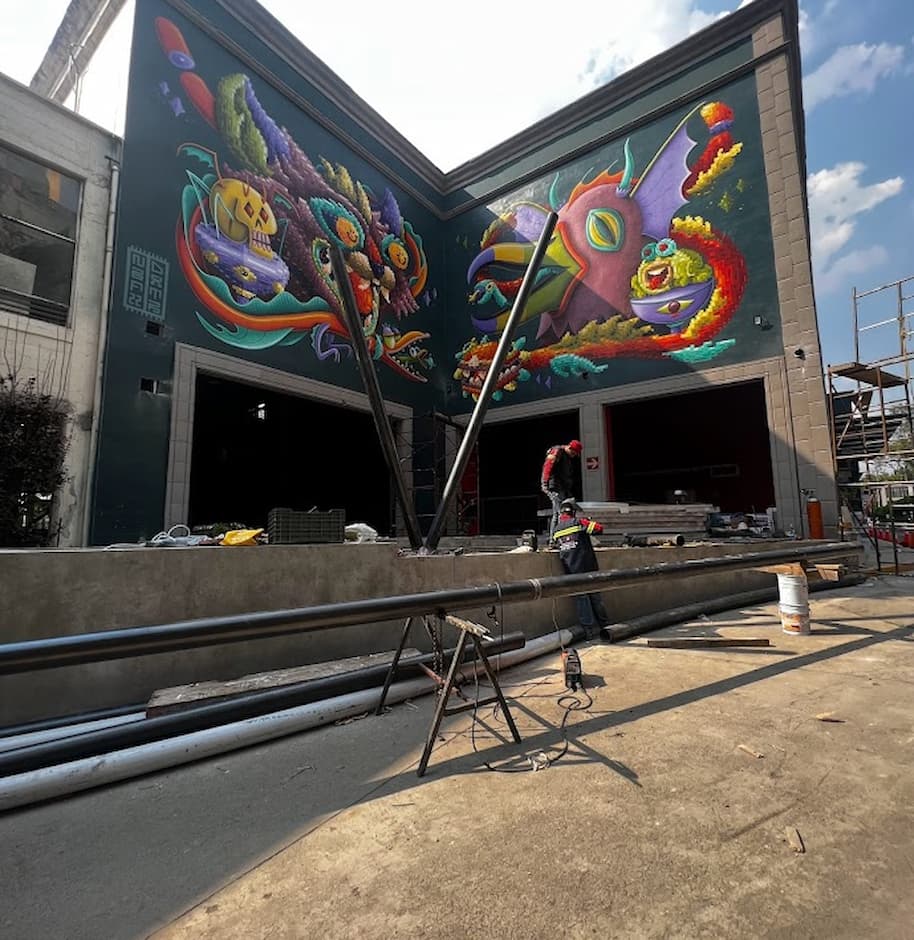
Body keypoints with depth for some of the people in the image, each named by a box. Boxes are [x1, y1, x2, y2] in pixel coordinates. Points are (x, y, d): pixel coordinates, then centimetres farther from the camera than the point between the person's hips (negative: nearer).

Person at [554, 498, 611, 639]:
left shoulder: (557, 529, 7)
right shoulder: (579, 522, -6)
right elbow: (599, 528, -10)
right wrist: (589, 524, 10)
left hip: (571, 569, 3)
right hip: (587, 566, -2)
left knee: (581, 597, 8)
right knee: (594, 595, 10)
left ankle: (588, 629, 7)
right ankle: (605, 624, 20)